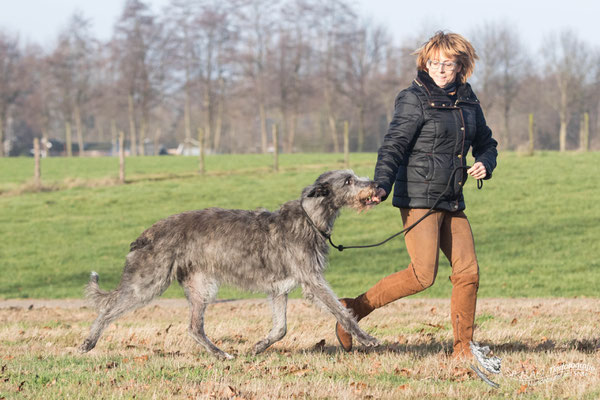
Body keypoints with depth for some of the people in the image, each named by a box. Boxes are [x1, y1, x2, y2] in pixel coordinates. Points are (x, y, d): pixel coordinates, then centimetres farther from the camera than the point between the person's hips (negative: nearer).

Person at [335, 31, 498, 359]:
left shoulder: (467, 101, 12)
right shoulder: (414, 99, -7)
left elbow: (485, 142, 26)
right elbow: (393, 146, -15)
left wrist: (485, 163, 3)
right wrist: (380, 187, -29)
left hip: (452, 200, 7)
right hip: (419, 198, -7)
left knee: (468, 271, -2)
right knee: (423, 275, -14)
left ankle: (463, 348, 6)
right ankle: (354, 309, 0)